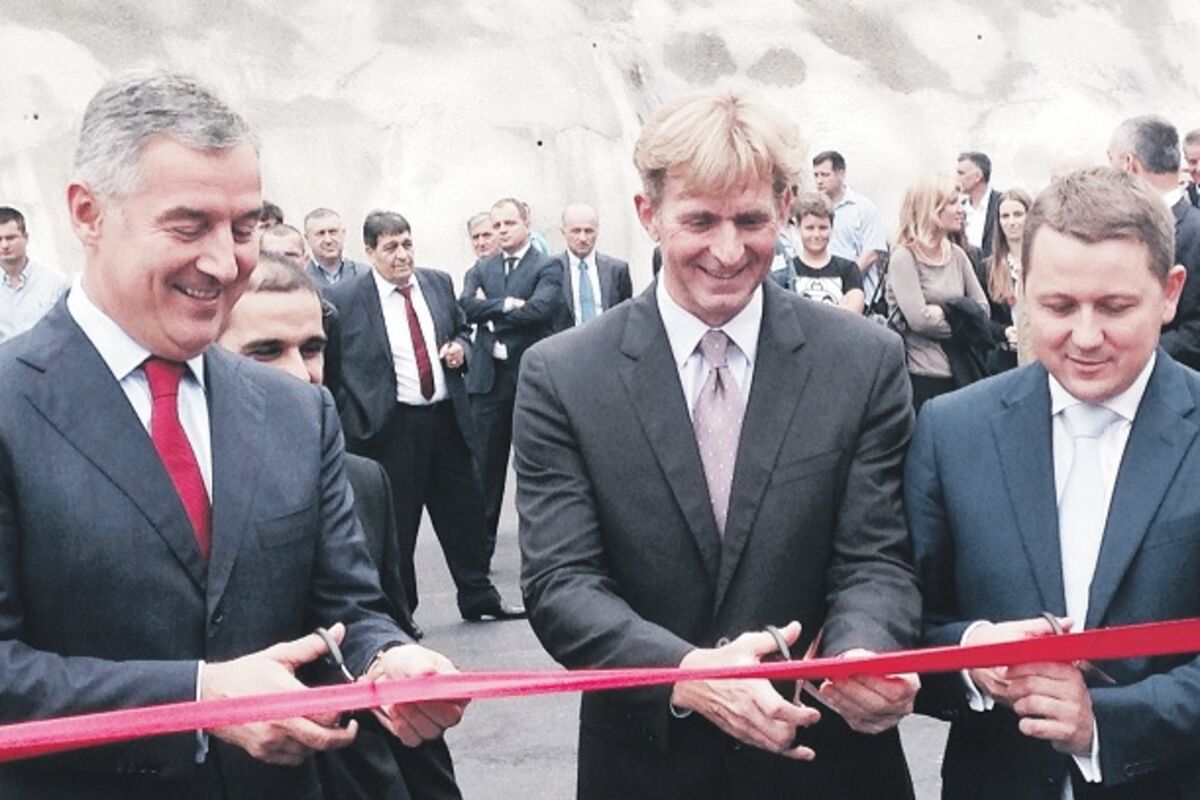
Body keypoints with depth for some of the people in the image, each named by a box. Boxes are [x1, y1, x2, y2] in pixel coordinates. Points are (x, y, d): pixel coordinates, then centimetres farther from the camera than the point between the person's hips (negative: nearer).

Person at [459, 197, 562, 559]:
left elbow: (541, 308, -17)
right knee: (485, 466, 7)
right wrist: (506, 304, -16)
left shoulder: (547, 267, 0)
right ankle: (480, 545, 15)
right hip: (488, 378, 3)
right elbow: (466, 305, -4)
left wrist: (490, 314, -8)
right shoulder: (480, 269, 13)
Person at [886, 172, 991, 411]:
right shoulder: (904, 258, -9)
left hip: (961, 373, 6)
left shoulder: (956, 254, 10)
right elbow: (919, 319, -18)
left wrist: (944, 312, -9)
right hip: (922, 376, -6)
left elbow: (982, 309, 7)